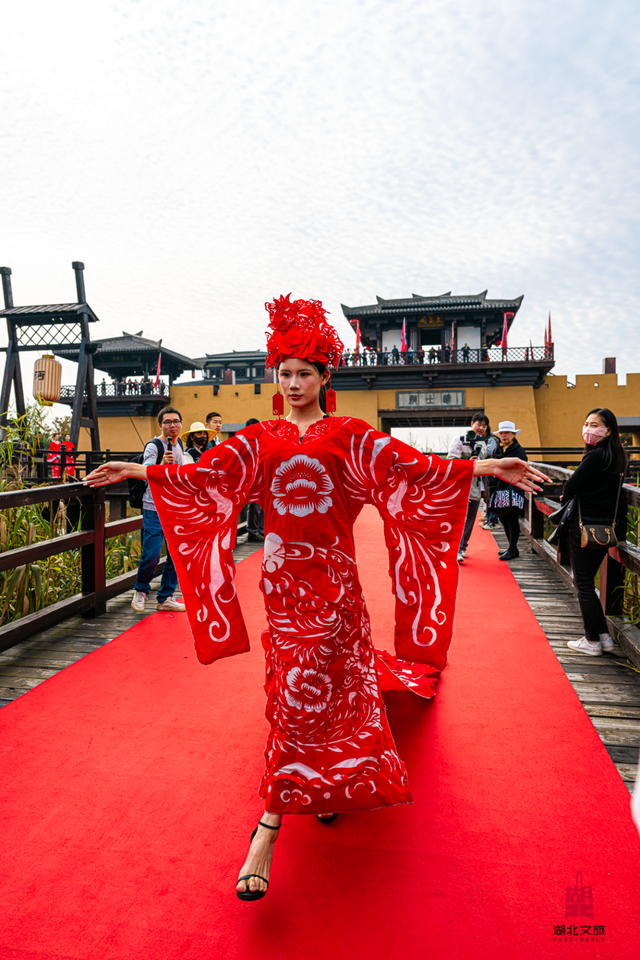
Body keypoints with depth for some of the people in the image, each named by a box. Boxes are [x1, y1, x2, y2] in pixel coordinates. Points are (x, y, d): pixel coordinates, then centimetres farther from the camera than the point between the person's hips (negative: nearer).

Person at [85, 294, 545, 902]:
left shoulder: (350, 437, 0)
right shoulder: (260, 440, 8)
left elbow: (416, 469, -7)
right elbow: (203, 475, 8)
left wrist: (487, 467, -16)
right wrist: (138, 471, 6)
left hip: (331, 576, -2)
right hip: (283, 573, 2)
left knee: (303, 692, -2)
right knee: (309, 687, 11)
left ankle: (270, 822, 13)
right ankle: (328, 787, 36)